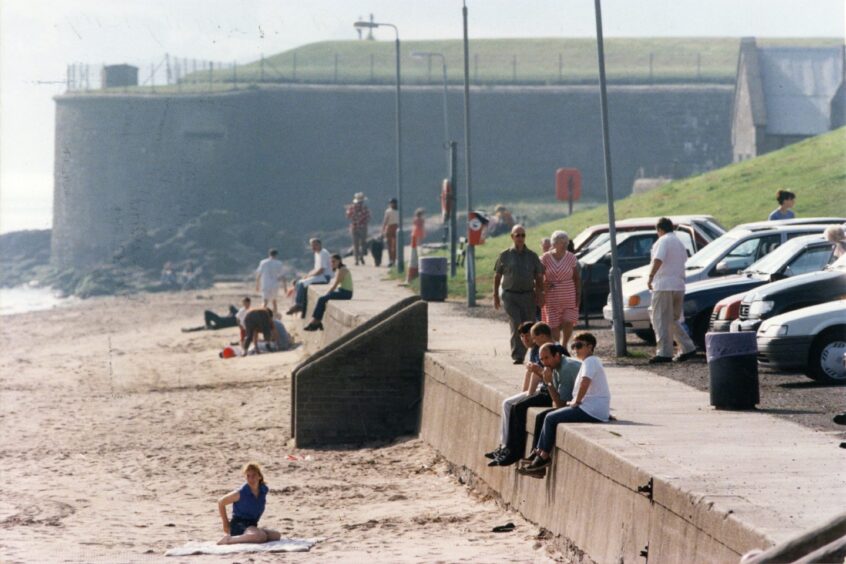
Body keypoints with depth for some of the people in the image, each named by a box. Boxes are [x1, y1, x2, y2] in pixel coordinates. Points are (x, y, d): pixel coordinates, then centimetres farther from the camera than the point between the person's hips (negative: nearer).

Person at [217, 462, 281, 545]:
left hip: (251, 526, 8)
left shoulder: (264, 490, 2)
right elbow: (221, 502, -3)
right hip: (239, 525, -8)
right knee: (261, 536, -34)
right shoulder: (241, 493, -16)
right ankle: (229, 539, -22)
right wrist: (225, 523, -1)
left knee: (276, 535, -7)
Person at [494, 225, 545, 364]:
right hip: (510, 296, -2)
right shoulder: (505, 256, 5)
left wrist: (540, 295, -3)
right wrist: (495, 296, 6)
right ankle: (517, 356, -15)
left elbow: (539, 277, 9)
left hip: (528, 295, 2)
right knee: (516, 325, -16)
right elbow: (497, 277, 10)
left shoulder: (532, 256, 8)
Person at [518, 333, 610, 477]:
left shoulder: (590, 361, -11)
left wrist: (576, 401, -16)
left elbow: (585, 382, -27)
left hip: (592, 411, -11)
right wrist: (575, 401, 12)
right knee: (550, 417, 10)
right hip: (590, 408, 11)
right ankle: (539, 455, 6)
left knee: (551, 419, -10)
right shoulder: (589, 362, 22)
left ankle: (544, 457, 0)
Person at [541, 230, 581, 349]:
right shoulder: (545, 259, -4)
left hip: (569, 297, 1)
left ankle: (564, 345, 15)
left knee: (568, 323, -9)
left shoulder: (571, 258, -1)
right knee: (554, 326, 0)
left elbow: (577, 279, 3)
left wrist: (578, 297, -2)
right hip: (551, 298, -1)